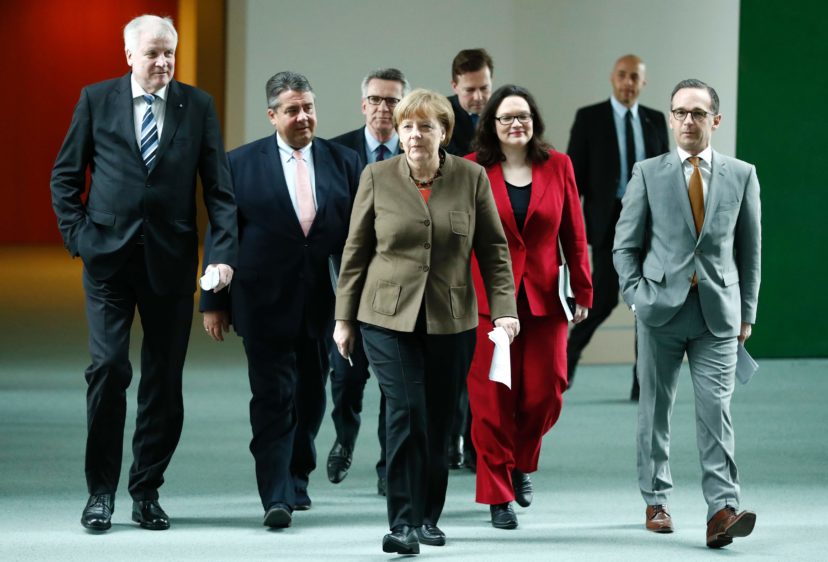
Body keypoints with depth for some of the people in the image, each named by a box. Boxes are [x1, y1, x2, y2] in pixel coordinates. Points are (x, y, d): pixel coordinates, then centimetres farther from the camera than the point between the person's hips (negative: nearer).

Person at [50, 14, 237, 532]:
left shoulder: (198, 106, 4)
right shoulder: (97, 100, 3)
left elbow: (218, 185, 2)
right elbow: (65, 175, 9)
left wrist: (225, 252, -9)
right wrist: (76, 233, -2)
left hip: (171, 259, 1)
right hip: (108, 256, -1)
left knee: (165, 379, 4)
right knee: (109, 368, -8)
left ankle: (147, 491, 16)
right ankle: (101, 492, 2)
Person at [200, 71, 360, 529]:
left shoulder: (343, 161, 6)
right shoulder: (242, 163, 0)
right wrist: (214, 301, -4)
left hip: (322, 304, 3)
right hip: (266, 303, -3)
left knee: (310, 399, 13)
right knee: (273, 399, -7)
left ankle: (296, 480, 30)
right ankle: (276, 497, -8)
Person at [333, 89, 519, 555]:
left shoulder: (471, 177, 2)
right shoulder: (377, 177, 1)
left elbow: (494, 248, 5)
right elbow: (355, 252, 6)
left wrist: (505, 308, -5)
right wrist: (344, 319, 5)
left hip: (451, 320, 1)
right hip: (389, 318, -1)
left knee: (439, 422, 7)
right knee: (405, 412, -12)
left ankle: (428, 517, 23)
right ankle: (403, 523, -9)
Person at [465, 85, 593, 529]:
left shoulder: (557, 167, 6)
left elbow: (574, 235, 8)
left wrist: (583, 291, 6)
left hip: (544, 300, 2)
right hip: (488, 300, -2)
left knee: (544, 394, 2)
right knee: (492, 401, -2)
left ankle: (522, 464, 31)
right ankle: (498, 496, 8)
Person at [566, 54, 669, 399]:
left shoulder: (656, 121, 9)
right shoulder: (589, 118, -1)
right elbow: (574, 173, -3)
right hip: (608, 220, -3)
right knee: (604, 300, -12)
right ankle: (569, 351, 16)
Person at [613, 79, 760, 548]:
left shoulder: (741, 175, 5)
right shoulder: (648, 174, 3)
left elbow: (750, 249, 9)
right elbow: (626, 245, 7)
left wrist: (747, 312, 7)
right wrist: (637, 295, -5)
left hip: (719, 314, 0)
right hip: (661, 310, 1)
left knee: (716, 410, -9)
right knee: (655, 410, 7)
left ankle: (723, 509, -16)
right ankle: (657, 502, 19)